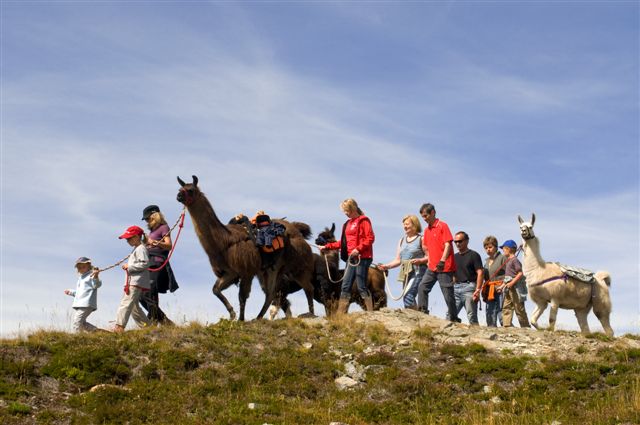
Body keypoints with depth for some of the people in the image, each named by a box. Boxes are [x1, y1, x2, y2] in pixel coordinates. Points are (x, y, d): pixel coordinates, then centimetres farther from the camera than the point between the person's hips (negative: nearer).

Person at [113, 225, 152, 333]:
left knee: (126, 303, -19)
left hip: (137, 282, -12)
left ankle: (119, 327, -26)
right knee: (134, 306, 15)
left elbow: (144, 264, -21)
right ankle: (147, 326, 18)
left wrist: (129, 267, -16)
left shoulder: (141, 249, -9)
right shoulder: (137, 249, 24)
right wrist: (128, 267, 15)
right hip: (133, 281, 12)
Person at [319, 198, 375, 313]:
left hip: (362, 258, -8)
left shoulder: (363, 221, -4)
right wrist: (327, 247, 18)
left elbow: (370, 238, -13)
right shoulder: (347, 224, 20)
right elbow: (343, 242, 23)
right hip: (351, 258, 8)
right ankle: (341, 314, 5)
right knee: (345, 287, 5)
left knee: (361, 287, -10)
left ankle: (370, 312, -5)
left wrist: (358, 249, -22)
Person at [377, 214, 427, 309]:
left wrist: (420, 260, -25)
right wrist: (387, 266, 2)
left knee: (407, 296, -24)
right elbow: (398, 260, 16)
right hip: (405, 273, 7)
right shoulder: (402, 240, 18)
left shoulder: (421, 239, -2)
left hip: (417, 272, -7)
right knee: (410, 300, 6)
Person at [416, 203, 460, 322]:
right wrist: (429, 259, 15)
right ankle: (423, 311, 2)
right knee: (422, 287, -2)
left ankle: (453, 317, 5)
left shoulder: (442, 226, -8)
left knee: (448, 293, -3)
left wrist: (442, 261, -23)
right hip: (432, 267, 7)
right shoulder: (427, 230, 14)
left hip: (444, 267, -7)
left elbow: (448, 244, -15)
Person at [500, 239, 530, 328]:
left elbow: (520, 274, -18)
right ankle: (507, 325, 0)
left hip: (515, 287, -9)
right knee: (506, 307, 3)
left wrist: (512, 283, -23)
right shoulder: (508, 261, 17)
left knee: (519, 308, -3)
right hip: (509, 288, 9)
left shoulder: (515, 260, -11)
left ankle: (526, 326, 4)